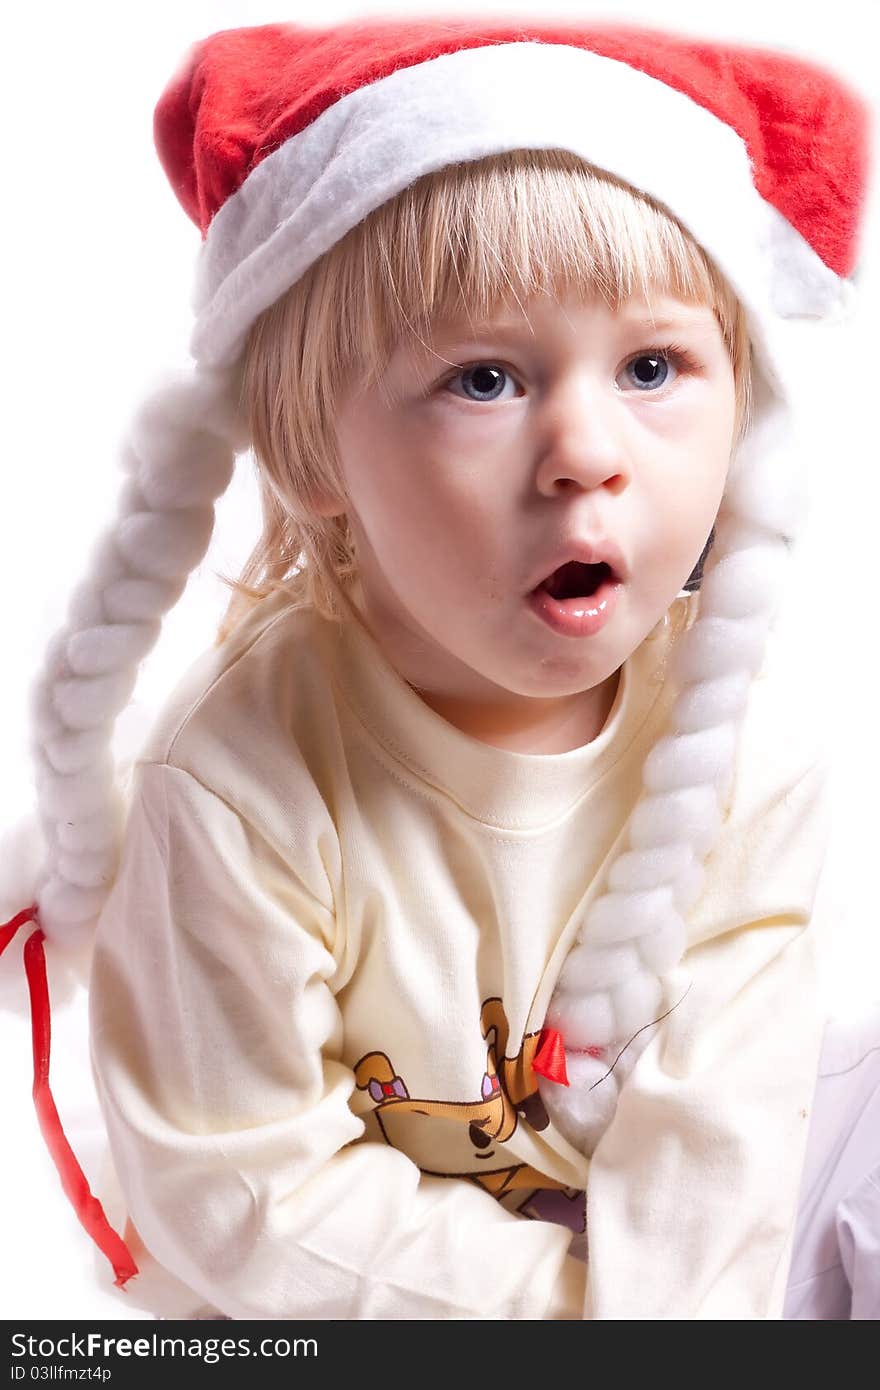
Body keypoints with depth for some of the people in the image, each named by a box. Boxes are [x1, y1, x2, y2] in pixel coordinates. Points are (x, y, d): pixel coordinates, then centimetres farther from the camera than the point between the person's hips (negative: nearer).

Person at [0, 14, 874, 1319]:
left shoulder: (748, 750, -19)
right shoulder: (240, 788, -30)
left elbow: (716, 1152, -13)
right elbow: (240, 1199, -21)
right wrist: (563, 1289, -18)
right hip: (300, 1312, -3)